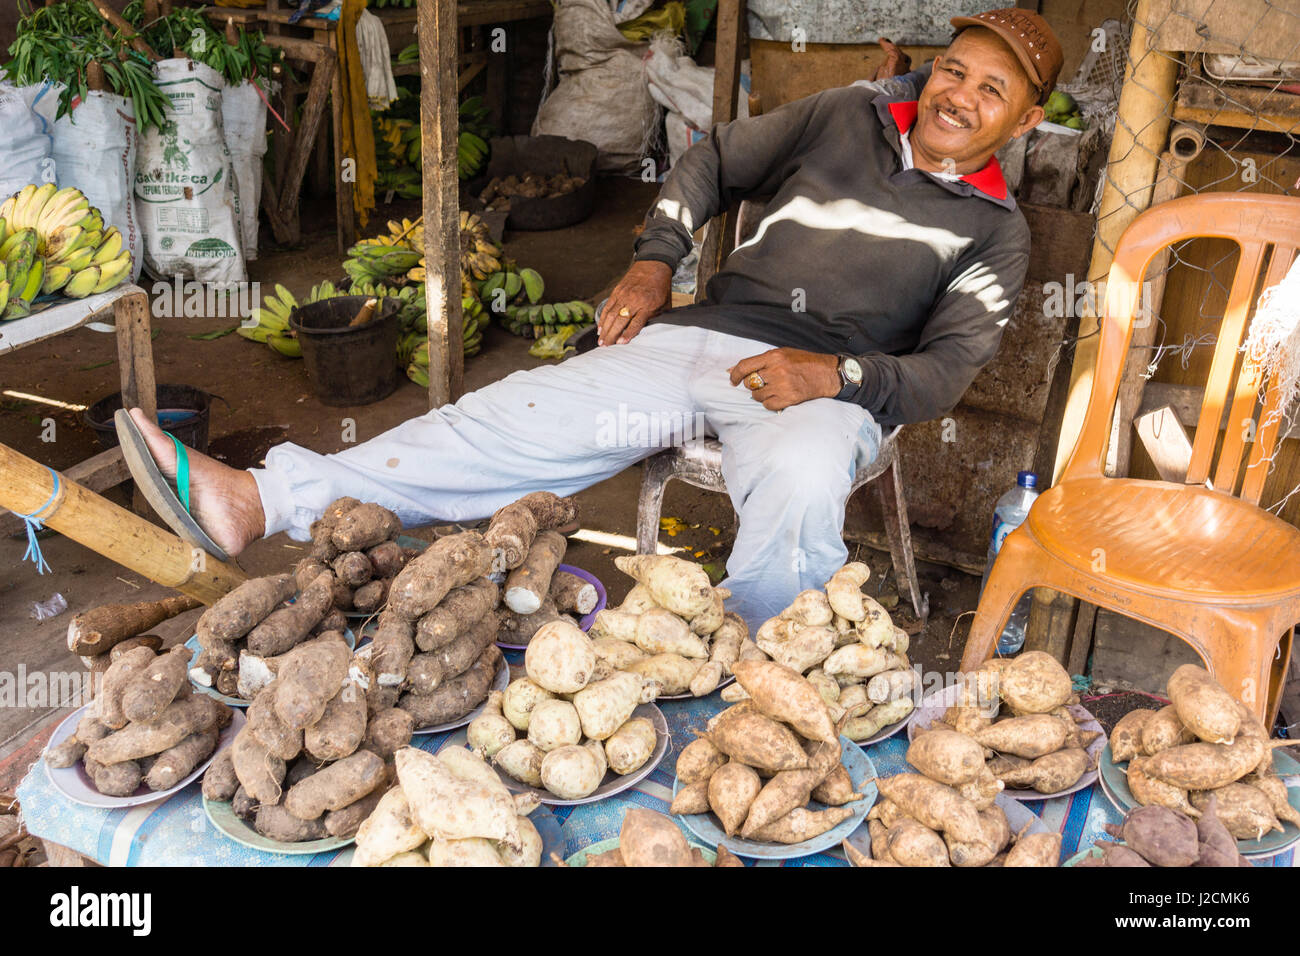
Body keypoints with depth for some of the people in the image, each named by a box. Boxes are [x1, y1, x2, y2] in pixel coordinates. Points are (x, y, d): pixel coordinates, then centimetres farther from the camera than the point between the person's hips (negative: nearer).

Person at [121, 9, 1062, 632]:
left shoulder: (995, 229, 9)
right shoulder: (849, 119, 16)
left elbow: (949, 367, 1)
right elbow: (717, 158, 25)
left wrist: (837, 375, -18)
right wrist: (655, 262, 10)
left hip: (828, 385, -2)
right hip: (700, 333, 3)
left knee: (801, 488, -42)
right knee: (517, 418, -16)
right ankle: (267, 499, -21)